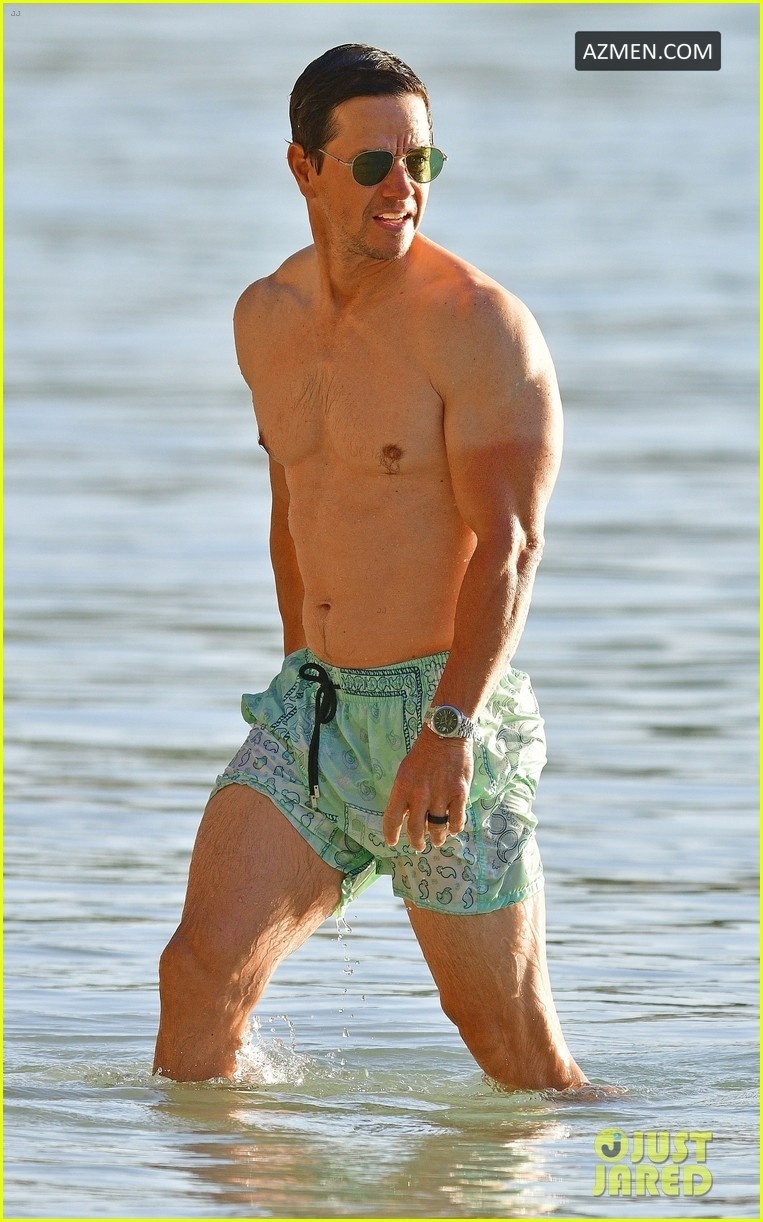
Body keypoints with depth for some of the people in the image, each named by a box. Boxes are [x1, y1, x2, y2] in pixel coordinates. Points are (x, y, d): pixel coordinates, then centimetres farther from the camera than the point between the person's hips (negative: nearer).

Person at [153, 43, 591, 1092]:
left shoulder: (477, 326, -13)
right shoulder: (267, 318, 9)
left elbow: (511, 543, -21)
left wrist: (449, 727, -32)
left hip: (449, 713, -6)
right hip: (313, 706, 6)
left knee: (515, 1049, 0)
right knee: (204, 966, -8)